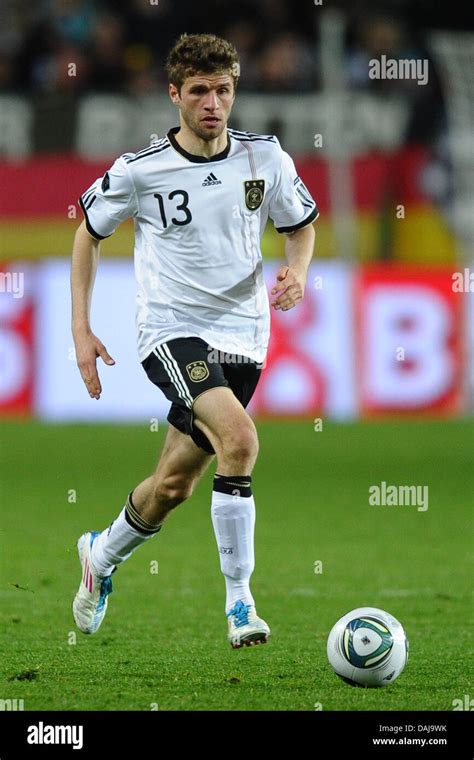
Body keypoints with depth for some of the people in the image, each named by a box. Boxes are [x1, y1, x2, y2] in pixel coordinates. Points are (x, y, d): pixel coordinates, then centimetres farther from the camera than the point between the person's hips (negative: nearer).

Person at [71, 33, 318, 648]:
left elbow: (301, 225, 15)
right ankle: (239, 601, -21)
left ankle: (103, 555, 42)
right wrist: (81, 329, 3)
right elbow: (90, 231, 8)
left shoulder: (265, 156, -1)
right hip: (171, 331, -4)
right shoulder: (139, 171, -8)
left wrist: (297, 272, -8)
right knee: (240, 438, -29)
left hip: (241, 336, 4)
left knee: (173, 486, 10)